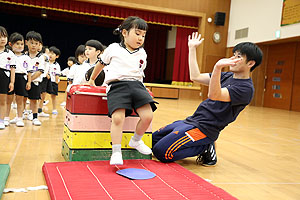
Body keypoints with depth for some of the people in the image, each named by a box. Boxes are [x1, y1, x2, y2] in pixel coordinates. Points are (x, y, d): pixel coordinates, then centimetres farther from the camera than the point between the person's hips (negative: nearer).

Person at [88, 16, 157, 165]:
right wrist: (92, 80, 31)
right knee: (118, 117, -24)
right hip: (117, 85, -3)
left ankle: (136, 141, 14)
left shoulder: (142, 54, 17)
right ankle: (116, 153, -16)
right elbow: (101, 64, 22)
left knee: (148, 116, -13)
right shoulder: (113, 49, 8)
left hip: (136, 84, 4)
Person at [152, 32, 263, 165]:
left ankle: (205, 148, -2)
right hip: (191, 120, 9)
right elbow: (195, 76, 14)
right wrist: (192, 48, 17)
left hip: (204, 128, -9)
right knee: (154, 139, 14)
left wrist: (218, 68, -46)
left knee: (160, 151, -19)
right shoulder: (227, 76, 13)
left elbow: (214, 95, -30)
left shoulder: (246, 88, -15)